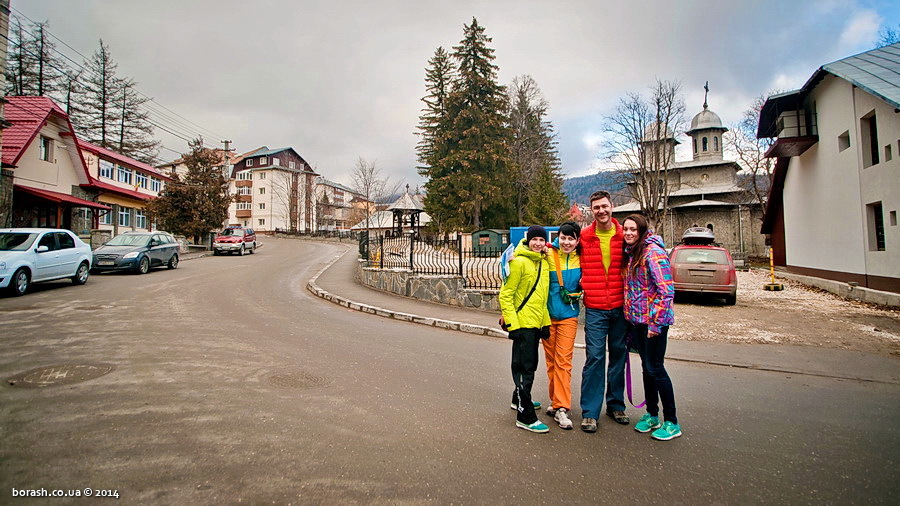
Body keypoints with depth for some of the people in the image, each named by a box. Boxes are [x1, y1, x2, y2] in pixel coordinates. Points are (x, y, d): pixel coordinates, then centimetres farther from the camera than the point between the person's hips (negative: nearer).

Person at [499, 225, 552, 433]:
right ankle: (525, 416, 1)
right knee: (525, 368, -5)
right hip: (522, 323, -8)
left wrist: (546, 322, 15)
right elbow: (505, 295, -14)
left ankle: (519, 399, 38)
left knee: (530, 365, 19)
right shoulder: (519, 262, -13)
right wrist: (511, 323, -19)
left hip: (536, 323, 8)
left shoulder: (544, 263, 12)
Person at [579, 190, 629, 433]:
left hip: (620, 307, 2)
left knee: (619, 355, 12)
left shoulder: (623, 235, 2)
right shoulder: (583, 237, 0)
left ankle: (616, 405, 28)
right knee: (594, 357, -3)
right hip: (595, 308, -2)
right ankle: (589, 412, 7)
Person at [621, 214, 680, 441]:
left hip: (654, 320, -8)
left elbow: (666, 290, -19)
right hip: (636, 320, 8)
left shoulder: (653, 252, -15)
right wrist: (630, 317, 13)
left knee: (655, 368, -2)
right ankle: (651, 415, 28)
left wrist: (655, 322, -20)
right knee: (647, 367, 15)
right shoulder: (631, 252, 11)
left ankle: (671, 423, 12)